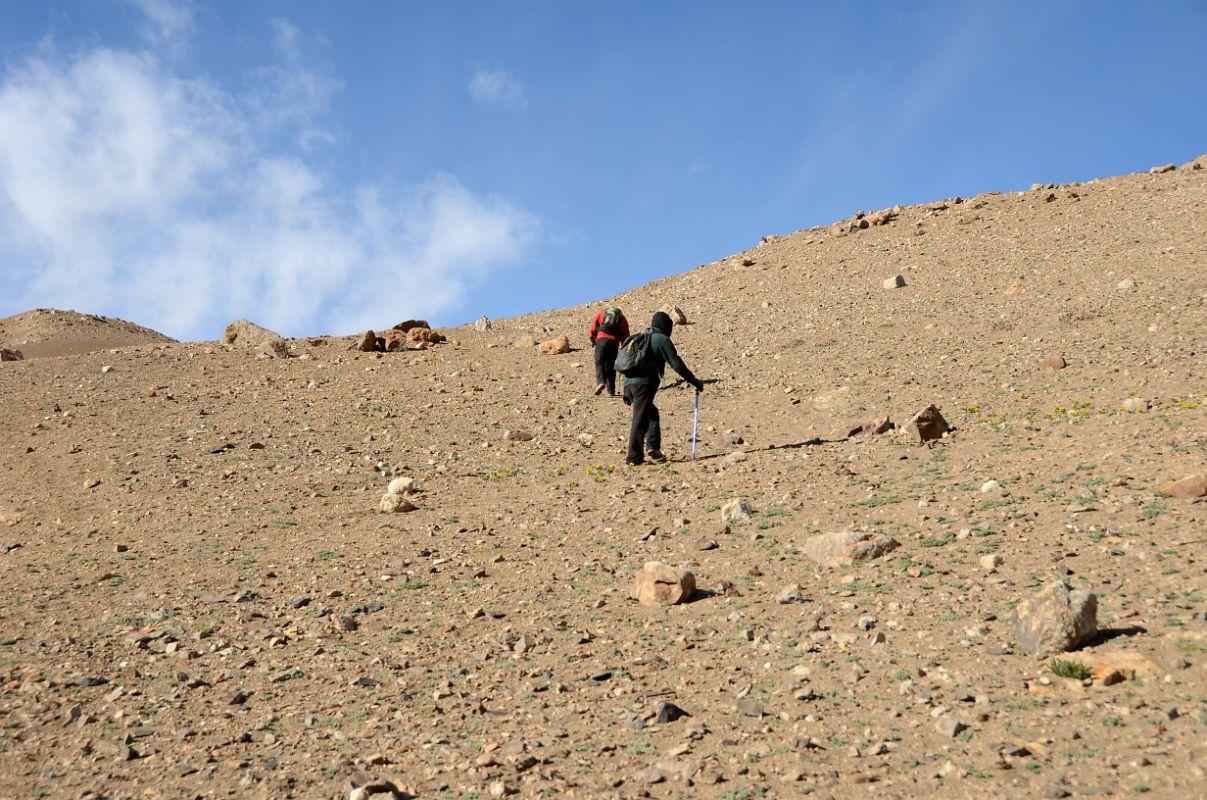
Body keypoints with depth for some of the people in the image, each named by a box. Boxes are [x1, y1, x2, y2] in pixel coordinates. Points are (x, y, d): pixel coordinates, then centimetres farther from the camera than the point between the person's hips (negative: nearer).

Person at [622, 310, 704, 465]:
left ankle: (652, 447, 10)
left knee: (652, 414, 23)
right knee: (640, 421, -9)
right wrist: (695, 382, 4)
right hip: (644, 384, -8)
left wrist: (626, 393, 29)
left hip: (629, 383, 8)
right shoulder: (662, 339, 2)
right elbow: (677, 364, -4)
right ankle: (634, 458, -12)